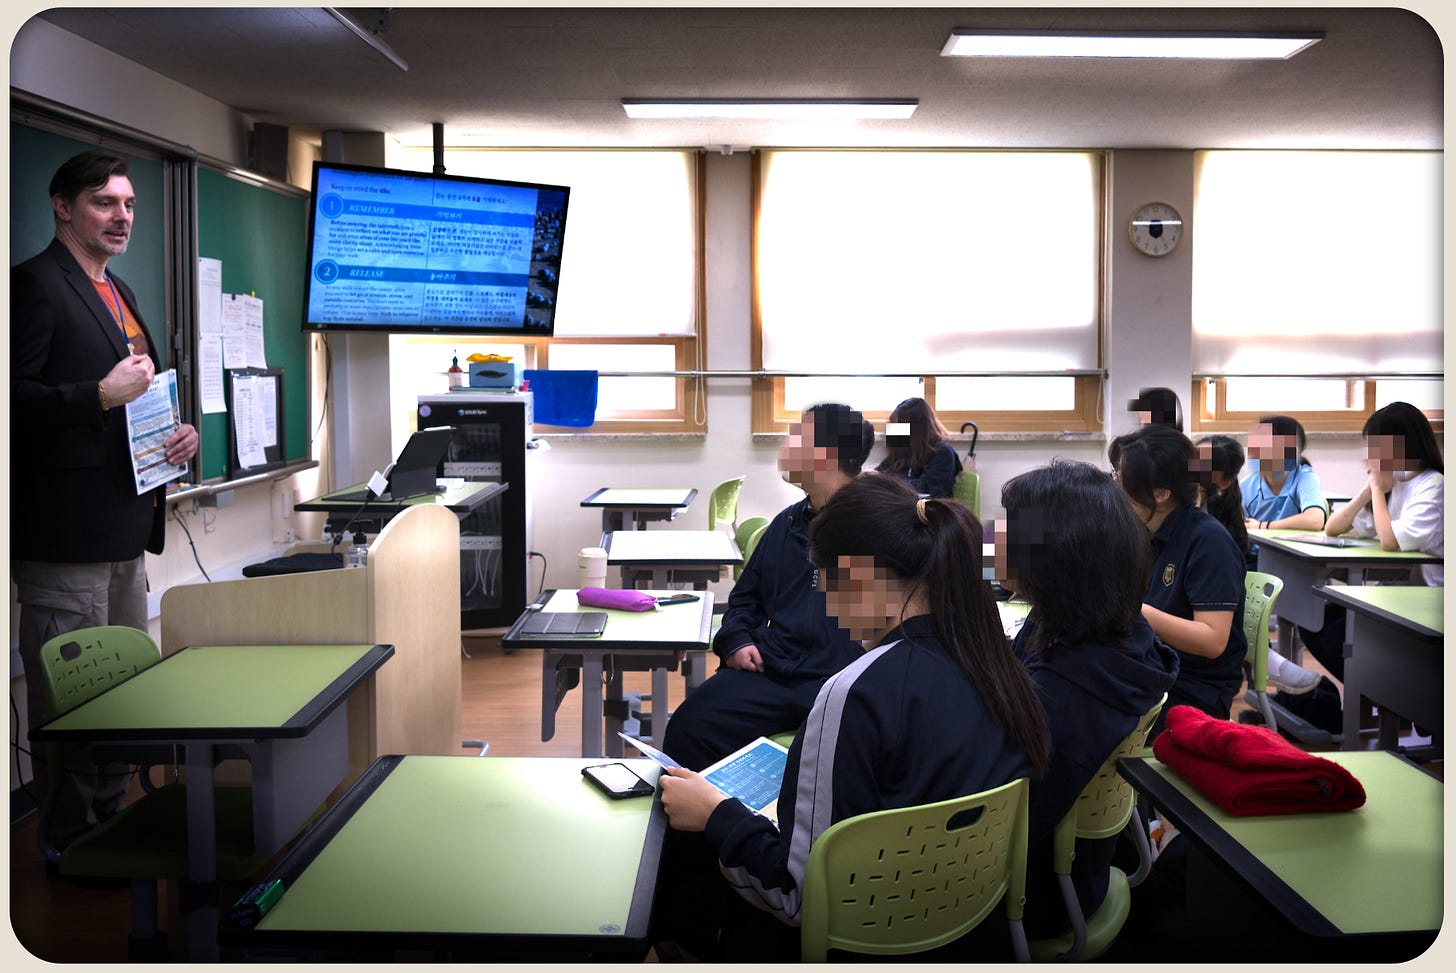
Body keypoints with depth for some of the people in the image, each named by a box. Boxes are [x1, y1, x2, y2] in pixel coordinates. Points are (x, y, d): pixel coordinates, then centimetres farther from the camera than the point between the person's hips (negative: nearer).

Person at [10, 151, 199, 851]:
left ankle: (112, 822, 28)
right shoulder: (36, 283, -9)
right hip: (66, 529, -9)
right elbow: (19, 396, -18)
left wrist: (178, 431, 10)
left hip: (125, 528, 10)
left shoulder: (116, 292, 19)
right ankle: (72, 843, 10)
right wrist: (103, 395, -25)